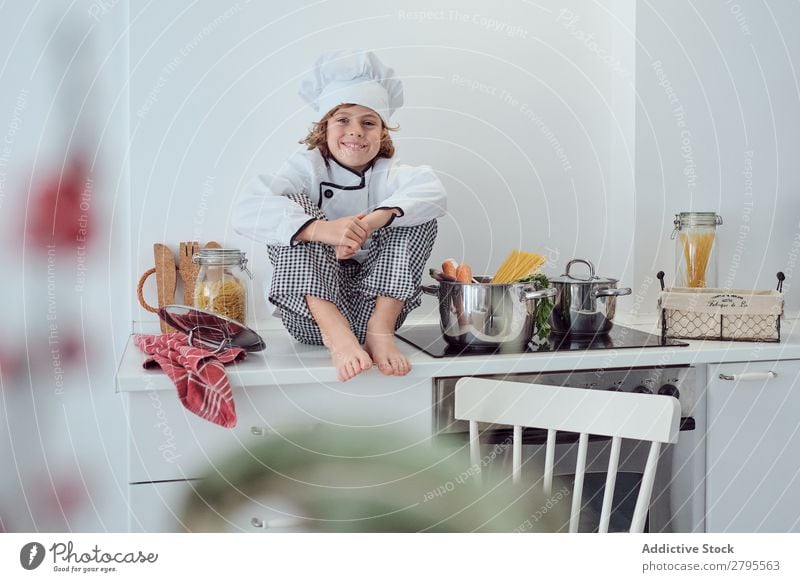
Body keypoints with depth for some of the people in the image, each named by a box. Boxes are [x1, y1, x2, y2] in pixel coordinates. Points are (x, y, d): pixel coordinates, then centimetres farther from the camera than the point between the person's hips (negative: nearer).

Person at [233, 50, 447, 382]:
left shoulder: (388, 174, 2)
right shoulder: (307, 169, -4)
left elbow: (434, 193, -22)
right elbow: (247, 211, -24)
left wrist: (375, 219, -39)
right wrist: (322, 229, -39)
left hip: (376, 303, 2)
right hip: (311, 315, -1)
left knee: (417, 214, -12)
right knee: (294, 207, -19)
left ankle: (380, 330, -24)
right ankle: (336, 333, -31)